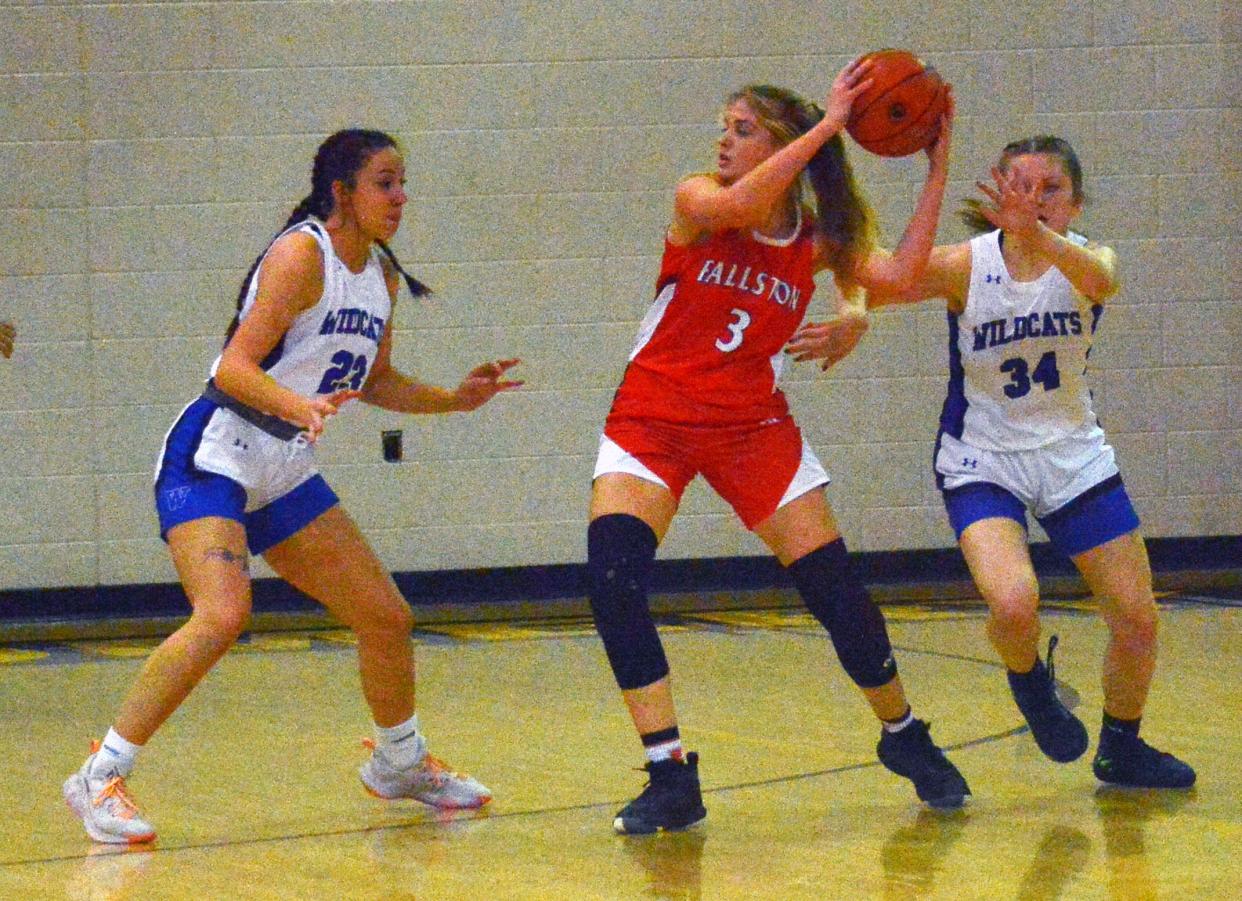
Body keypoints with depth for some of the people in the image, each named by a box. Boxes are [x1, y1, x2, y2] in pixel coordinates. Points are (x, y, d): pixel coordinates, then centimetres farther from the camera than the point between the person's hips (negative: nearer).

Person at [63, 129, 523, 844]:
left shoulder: (382, 275, 10)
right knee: (223, 616, -29)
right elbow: (235, 367, -23)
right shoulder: (301, 254, -16)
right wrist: (297, 405, -40)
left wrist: (457, 399, 13)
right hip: (213, 457, -8)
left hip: (286, 475, 8)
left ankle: (400, 764, 36)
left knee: (387, 617, 10)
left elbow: (375, 382, 23)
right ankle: (100, 779, -21)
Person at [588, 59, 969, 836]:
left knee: (835, 589, -2)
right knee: (612, 572, -24)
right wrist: (829, 125, -32)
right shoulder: (697, 202, -7)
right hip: (652, 422, -2)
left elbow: (901, 275, -18)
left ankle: (904, 737, 25)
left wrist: (938, 166, -18)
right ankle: (671, 778, -18)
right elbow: (741, 204, -31)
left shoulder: (815, 239, 0)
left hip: (753, 427, 2)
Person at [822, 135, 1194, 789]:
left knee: (1137, 618, 2)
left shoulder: (1086, 259, -13)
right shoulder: (966, 265, -16)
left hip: (1073, 455, 3)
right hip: (983, 463, -3)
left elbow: (1099, 279, -38)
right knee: (1013, 602, -27)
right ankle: (1029, 680, 9)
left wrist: (1036, 235, -58)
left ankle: (1121, 749, 29)